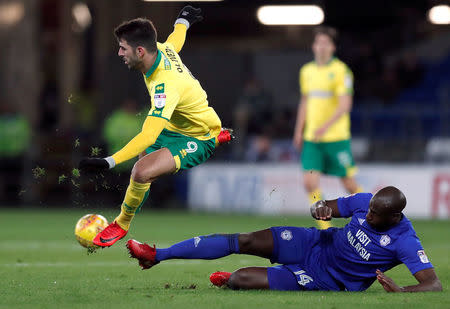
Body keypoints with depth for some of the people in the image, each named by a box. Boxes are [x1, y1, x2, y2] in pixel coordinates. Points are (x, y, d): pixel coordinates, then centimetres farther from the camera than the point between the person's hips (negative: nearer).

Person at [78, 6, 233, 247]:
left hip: (198, 141, -10)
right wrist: (183, 20, 38)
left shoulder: (166, 85, -39)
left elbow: (148, 137, -45)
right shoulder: (163, 49, -13)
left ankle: (122, 224, -1)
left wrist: (108, 162, -51)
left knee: (142, 171, -29)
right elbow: (176, 39, 14)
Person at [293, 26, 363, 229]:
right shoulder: (307, 71, 11)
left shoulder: (340, 71, -8)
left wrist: (325, 126, -28)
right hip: (312, 137, 5)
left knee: (349, 184, 1)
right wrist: (299, 131, 19)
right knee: (310, 182, -8)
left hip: (336, 137, -5)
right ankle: (325, 230, 0)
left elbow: (345, 105, -17)